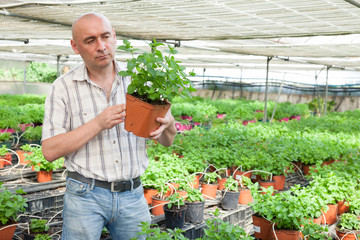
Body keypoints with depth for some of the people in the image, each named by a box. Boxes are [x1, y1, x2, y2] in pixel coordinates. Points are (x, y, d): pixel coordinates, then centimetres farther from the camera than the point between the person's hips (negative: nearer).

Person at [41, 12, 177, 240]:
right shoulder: (64, 87, -3)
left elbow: (166, 141, 5)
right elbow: (50, 151, -10)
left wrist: (168, 124, -19)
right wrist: (98, 124, -20)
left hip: (133, 196, 3)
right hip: (86, 195, -2)